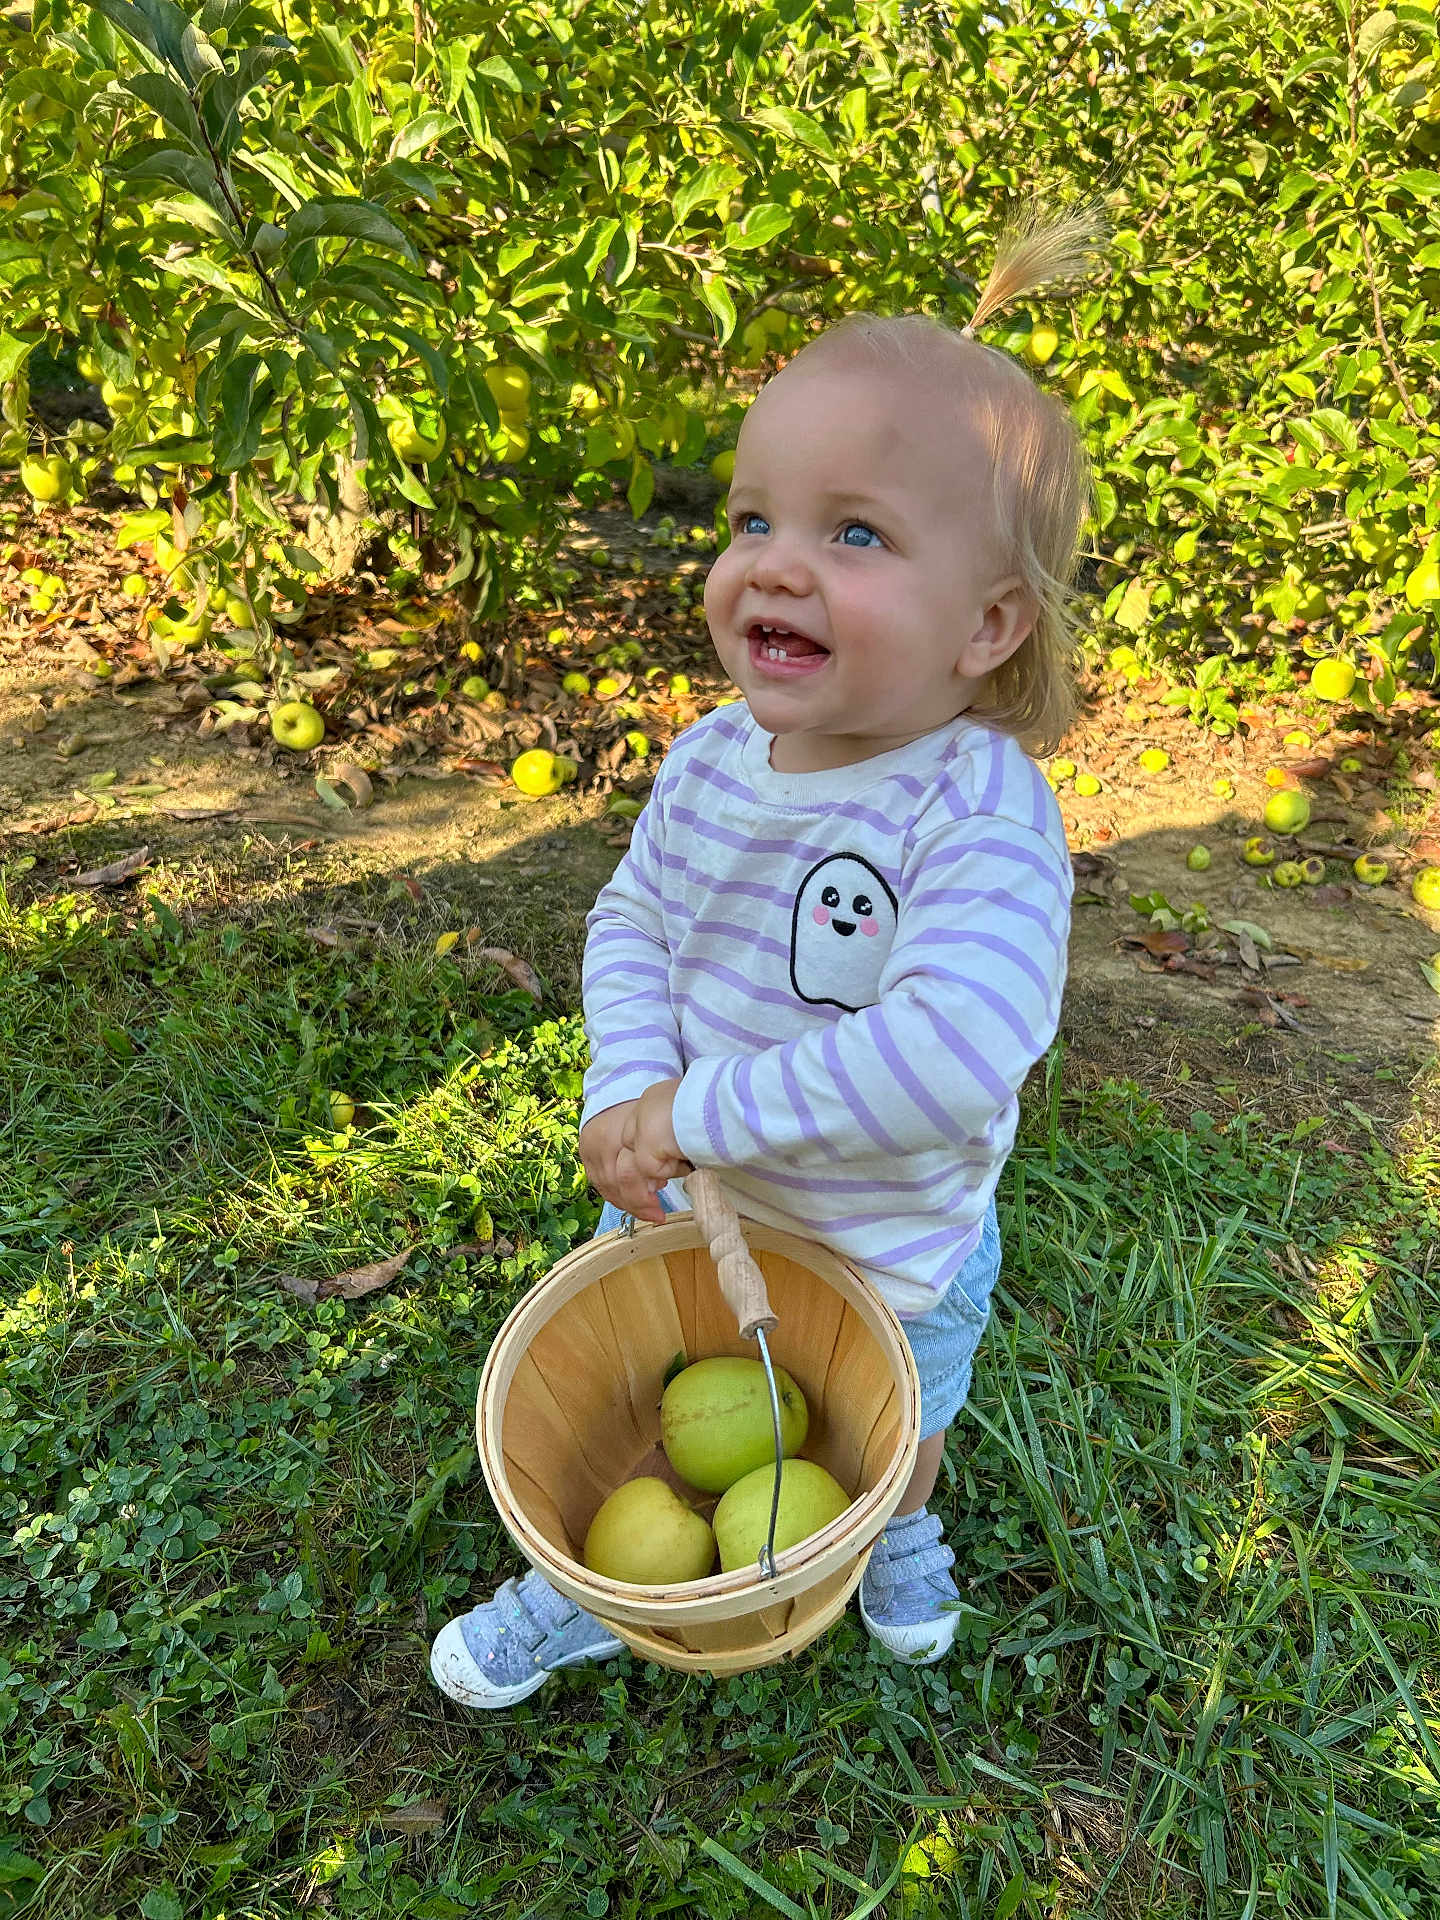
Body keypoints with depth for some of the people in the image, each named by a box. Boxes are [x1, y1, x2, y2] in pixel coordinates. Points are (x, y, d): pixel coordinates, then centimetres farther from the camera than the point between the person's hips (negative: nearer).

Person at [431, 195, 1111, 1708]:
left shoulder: (979, 807, -33)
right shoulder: (713, 757, -15)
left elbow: (955, 1050, -44)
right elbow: (631, 917, -4)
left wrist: (704, 1110, -37)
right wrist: (628, 1089, -21)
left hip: (886, 1247, -3)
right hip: (688, 1203, 4)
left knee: (894, 1433, 30)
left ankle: (898, 1538, 68)